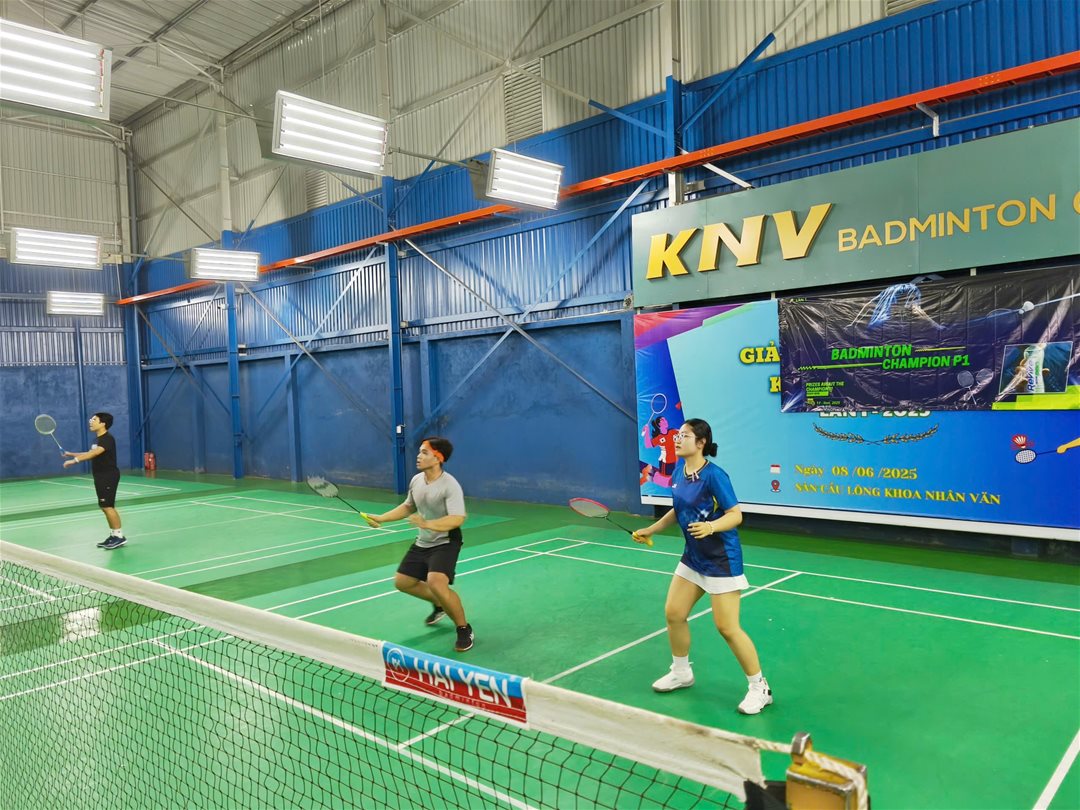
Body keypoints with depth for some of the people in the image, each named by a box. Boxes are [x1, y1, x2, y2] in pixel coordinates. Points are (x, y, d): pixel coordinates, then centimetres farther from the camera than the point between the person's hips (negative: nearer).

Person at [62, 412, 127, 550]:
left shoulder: (107, 439, -17)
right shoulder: (98, 439, 15)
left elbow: (95, 453, -31)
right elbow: (91, 454, 29)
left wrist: (75, 460, -37)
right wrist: (71, 454, 24)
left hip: (109, 476, -10)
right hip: (101, 477, 10)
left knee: (108, 506, -11)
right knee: (106, 507, 11)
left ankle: (120, 536, -8)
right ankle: (114, 535, 17)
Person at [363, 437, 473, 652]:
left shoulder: (450, 485, -25)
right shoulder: (416, 480, -1)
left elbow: (457, 519, -34)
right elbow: (408, 507, 17)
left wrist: (427, 524, -45)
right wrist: (381, 518, 10)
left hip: (445, 543, -8)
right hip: (422, 543, 8)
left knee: (436, 583, -29)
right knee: (402, 582, 14)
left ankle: (464, 629, -7)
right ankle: (439, 604, 40)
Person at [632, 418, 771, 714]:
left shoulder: (713, 475, -21)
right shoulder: (679, 470, 2)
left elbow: (736, 515, -21)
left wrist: (711, 526, -38)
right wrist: (650, 530, 16)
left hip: (721, 559, -8)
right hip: (692, 556, 8)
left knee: (728, 628, -5)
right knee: (673, 613, 11)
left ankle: (759, 688, 15)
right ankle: (681, 673, 33)